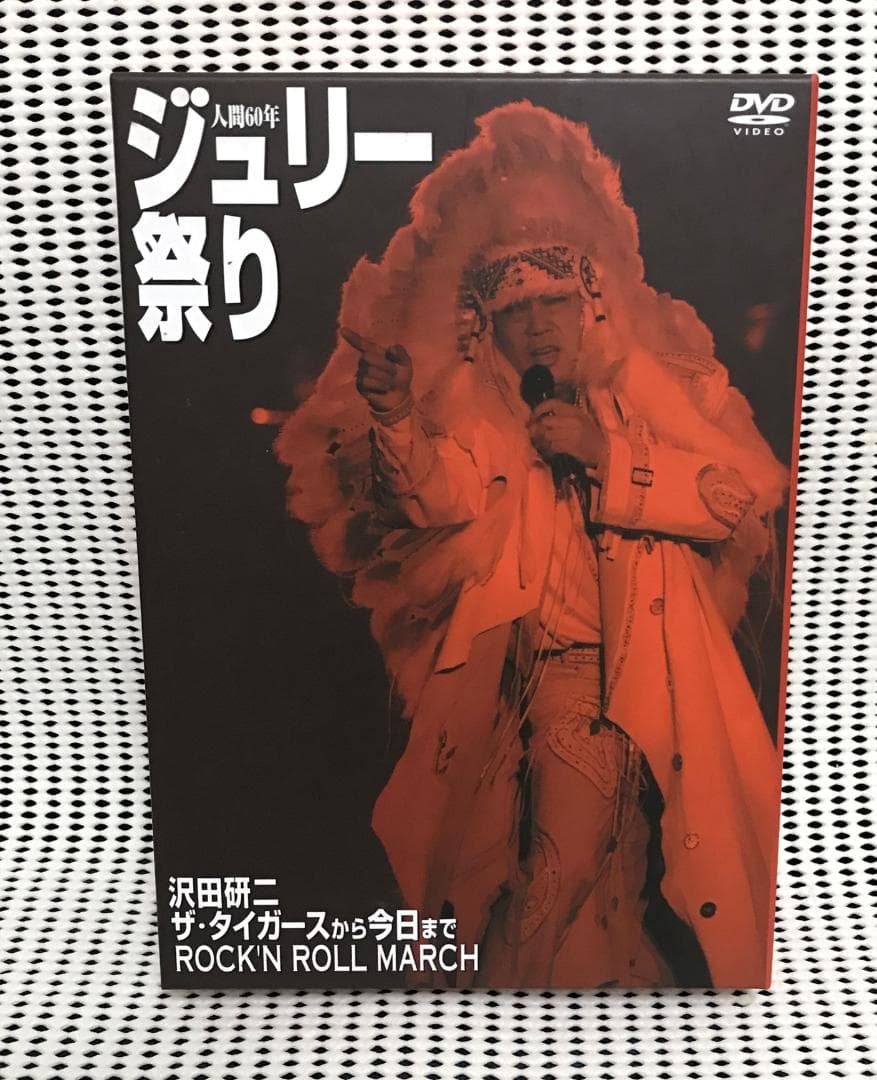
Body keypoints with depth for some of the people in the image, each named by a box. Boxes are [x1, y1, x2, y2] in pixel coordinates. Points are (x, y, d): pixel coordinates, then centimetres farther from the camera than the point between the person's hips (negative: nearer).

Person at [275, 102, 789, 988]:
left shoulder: (652, 379, 9)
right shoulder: (477, 412, 7)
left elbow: (741, 489, -3)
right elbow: (445, 503, -13)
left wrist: (603, 455, -11)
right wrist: (394, 417, -28)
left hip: (668, 661, 2)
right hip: (555, 669, -1)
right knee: (569, 849, -6)